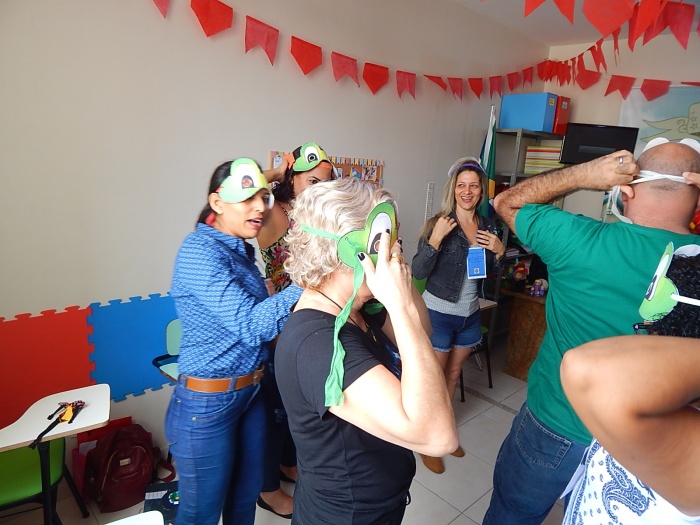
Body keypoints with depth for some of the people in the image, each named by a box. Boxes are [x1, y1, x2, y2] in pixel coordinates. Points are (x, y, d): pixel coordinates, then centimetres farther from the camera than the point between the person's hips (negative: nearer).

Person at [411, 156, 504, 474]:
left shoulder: (487, 226, 1)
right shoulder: (438, 224, -16)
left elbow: (491, 273, 11)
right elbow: (418, 272, -20)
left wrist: (499, 251, -8)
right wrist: (435, 239, -32)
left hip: (470, 314, 6)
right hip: (438, 314, -5)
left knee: (453, 375, 22)